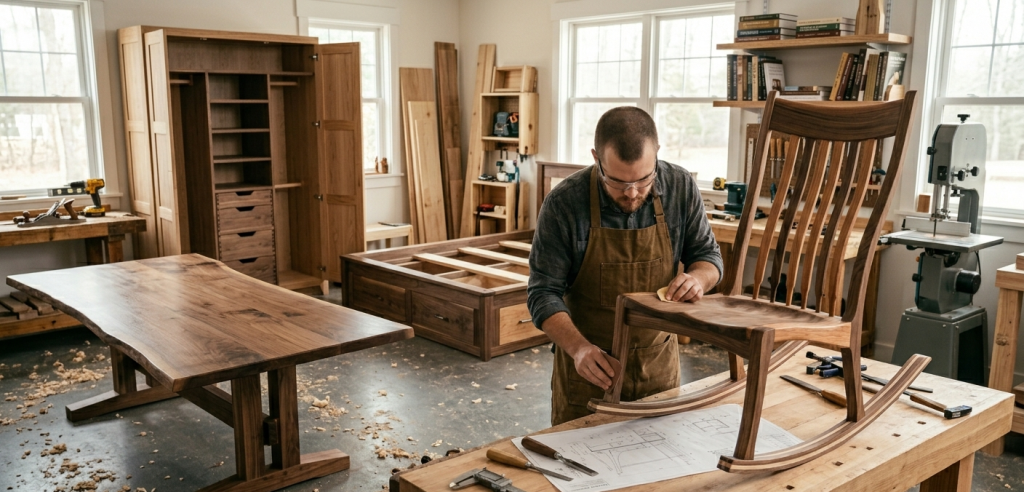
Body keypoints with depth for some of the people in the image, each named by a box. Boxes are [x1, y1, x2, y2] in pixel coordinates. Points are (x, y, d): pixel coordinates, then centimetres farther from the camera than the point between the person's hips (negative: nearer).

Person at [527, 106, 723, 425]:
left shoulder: (681, 187, -12)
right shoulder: (563, 204, -20)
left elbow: (707, 254, 2)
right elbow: (543, 292, -15)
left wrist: (698, 277, -21)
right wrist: (578, 348, -31)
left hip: (659, 363, 3)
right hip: (589, 363, -2)